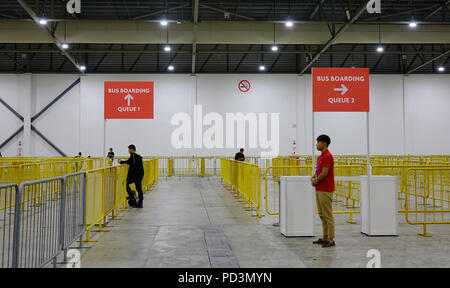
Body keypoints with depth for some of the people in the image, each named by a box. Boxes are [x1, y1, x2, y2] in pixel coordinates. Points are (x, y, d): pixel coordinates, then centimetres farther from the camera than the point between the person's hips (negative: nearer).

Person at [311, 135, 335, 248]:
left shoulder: (327, 156, -16)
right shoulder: (321, 157, 16)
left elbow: (324, 173, -21)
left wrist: (316, 181, -7)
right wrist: (313, 178, 2)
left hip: (325, 190, -10)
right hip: (319, 189, 10)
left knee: (328, 215, -6)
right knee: (322, 215, 14)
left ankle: (331, 240, -1)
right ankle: (325, 238, 20)